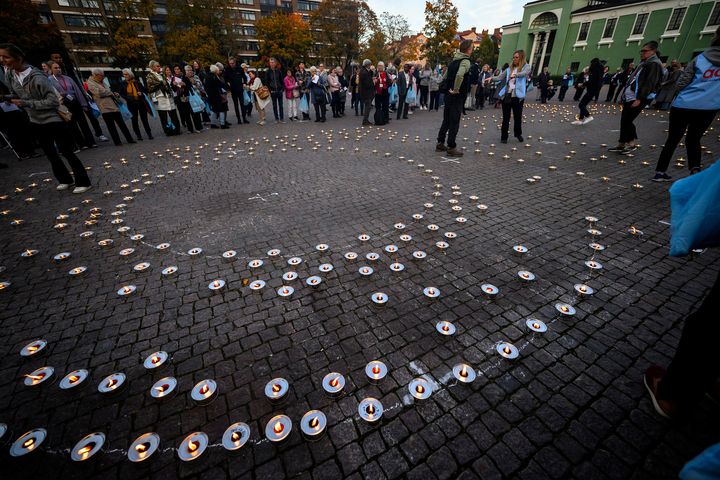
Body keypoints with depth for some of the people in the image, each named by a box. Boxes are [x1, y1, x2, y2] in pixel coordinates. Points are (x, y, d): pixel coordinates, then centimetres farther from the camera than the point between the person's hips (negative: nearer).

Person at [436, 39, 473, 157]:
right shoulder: (465, 61, -13)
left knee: (446, 120, 14)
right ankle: (451, 148, -1)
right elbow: (459, 75, -32)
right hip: (457, 97, -8)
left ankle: (440, 144, 19)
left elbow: (446, 76, 23)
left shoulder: (454, 60, 14)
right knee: (454, 122, -4)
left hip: (448, 95, 8)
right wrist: (456, 90, -22)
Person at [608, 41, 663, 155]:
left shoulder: (654, 64, -9)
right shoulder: (644, 63, 22)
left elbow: (649, 83, -18)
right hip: (630, 97, 10)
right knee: (624, 121, 7)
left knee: (626, 120, -12)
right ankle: (621, 144, 12)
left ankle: (631, 144, -1)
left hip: (638, 98, -10)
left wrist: (639, 98, -24)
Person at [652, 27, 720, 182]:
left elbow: (681, 84, 2)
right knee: (693, 139, 15)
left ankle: (660, 172, 7)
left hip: (683, 105, -1)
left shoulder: (700, 58, 3)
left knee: (672, 140, 6)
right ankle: (695, 169, -2)